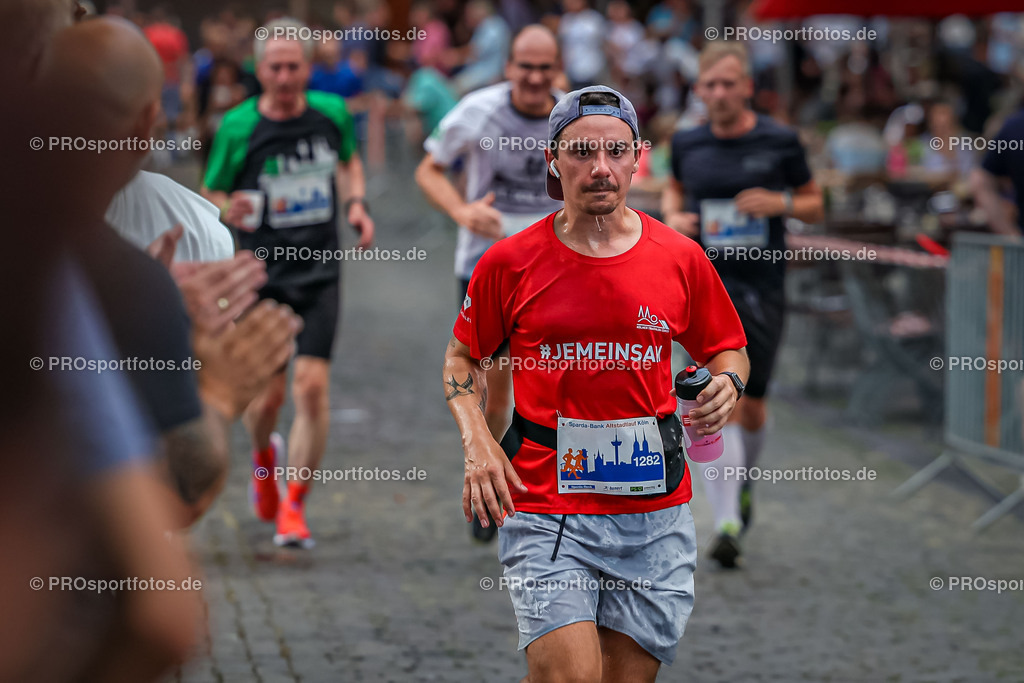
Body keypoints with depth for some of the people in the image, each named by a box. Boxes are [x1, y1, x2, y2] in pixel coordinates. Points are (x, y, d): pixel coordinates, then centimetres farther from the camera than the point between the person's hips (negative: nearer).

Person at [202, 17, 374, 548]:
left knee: (312, 386, -11)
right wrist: (228, 210, -22)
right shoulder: (237, 128, -8)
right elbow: (211, 195, 1)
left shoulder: (331, 113, 0)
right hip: (262, 273, -1)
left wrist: (356, 204, 4)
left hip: (320, 271, 1)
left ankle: (294, 507, 1)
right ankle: (264, 456, 40)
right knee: (267, 395, 2)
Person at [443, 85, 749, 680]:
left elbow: (727, 348, 18)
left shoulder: (681, 258, 3)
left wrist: (727, 384, -5)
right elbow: (464, 357, 12)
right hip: (544, 507, -2)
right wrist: (477, 443, -4)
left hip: (655, 508, 3)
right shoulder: (510, 262, -1)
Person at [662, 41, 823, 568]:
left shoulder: (780, 142, -2)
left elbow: (814, 206, 8)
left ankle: (742, 481, 41)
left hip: (762, 289, 0)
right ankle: (727, 522, -17)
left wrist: (781, 203, -13)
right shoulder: (686, 143, 3)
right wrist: (672, 217, 2)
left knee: (750, 407, 9)